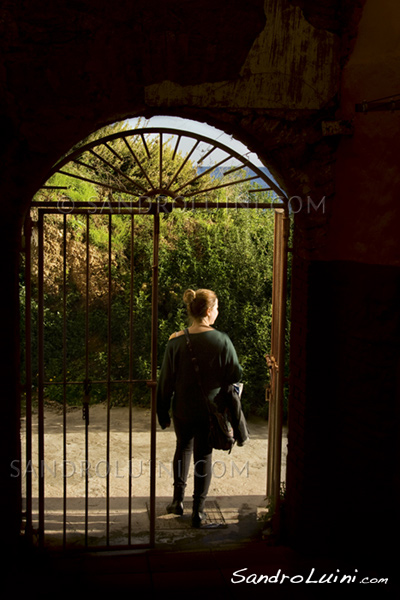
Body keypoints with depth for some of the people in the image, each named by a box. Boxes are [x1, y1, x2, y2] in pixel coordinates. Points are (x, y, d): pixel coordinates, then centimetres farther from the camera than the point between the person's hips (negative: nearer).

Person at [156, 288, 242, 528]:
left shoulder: (177, 342, -12)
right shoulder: (222, 341, -15)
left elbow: (166, 381, -6)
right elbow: (236, 375, -7)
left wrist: (163, 413, 5)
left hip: (183, 410, 2)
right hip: (210, 409, -1)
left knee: (183, 448, 25)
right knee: (204, 456, 11)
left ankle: (178, 500, 29)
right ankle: (198, 511, 19)